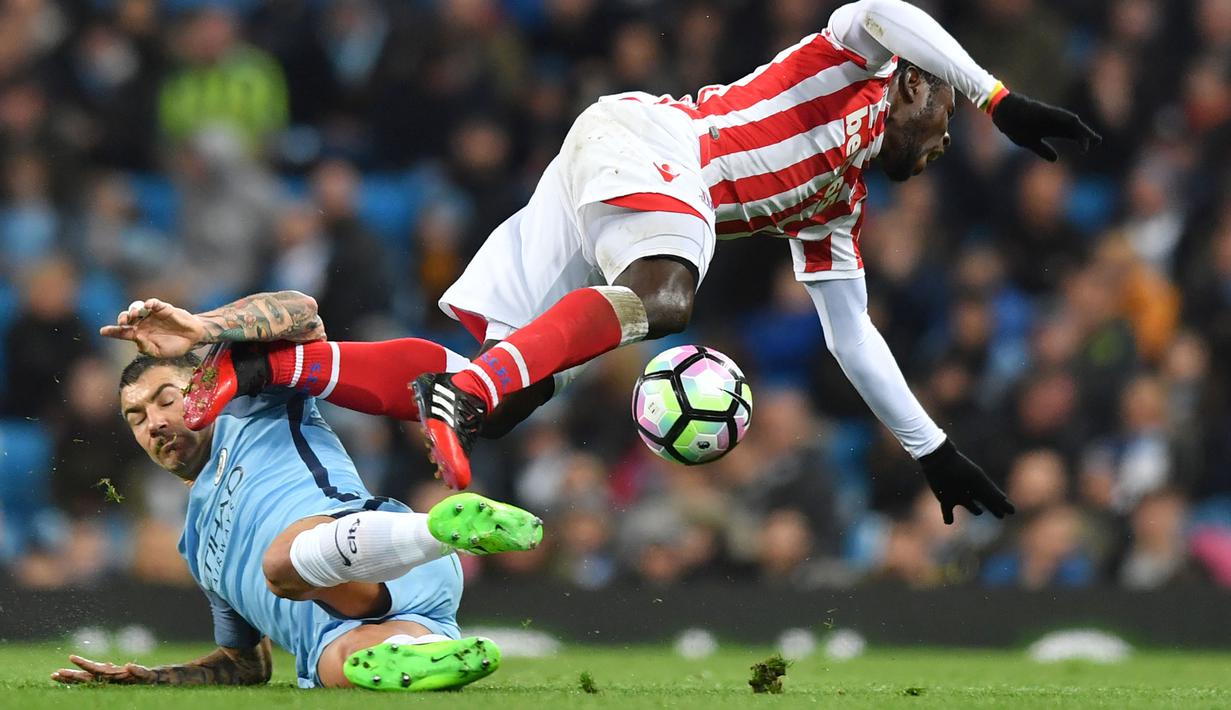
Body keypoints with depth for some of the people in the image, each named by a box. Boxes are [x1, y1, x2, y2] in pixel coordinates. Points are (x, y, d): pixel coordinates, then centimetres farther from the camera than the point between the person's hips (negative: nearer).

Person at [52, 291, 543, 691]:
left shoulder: (247, 413, 27)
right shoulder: (199, 546, 44)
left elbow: (301, 315, 9)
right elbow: (247, 664, 47)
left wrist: (199, 328, -1)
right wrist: (149, 677, 34)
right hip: (339, 631, 5)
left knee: (284, 558, -43)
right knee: (343, 664, -37)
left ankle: (447, 528, -63)